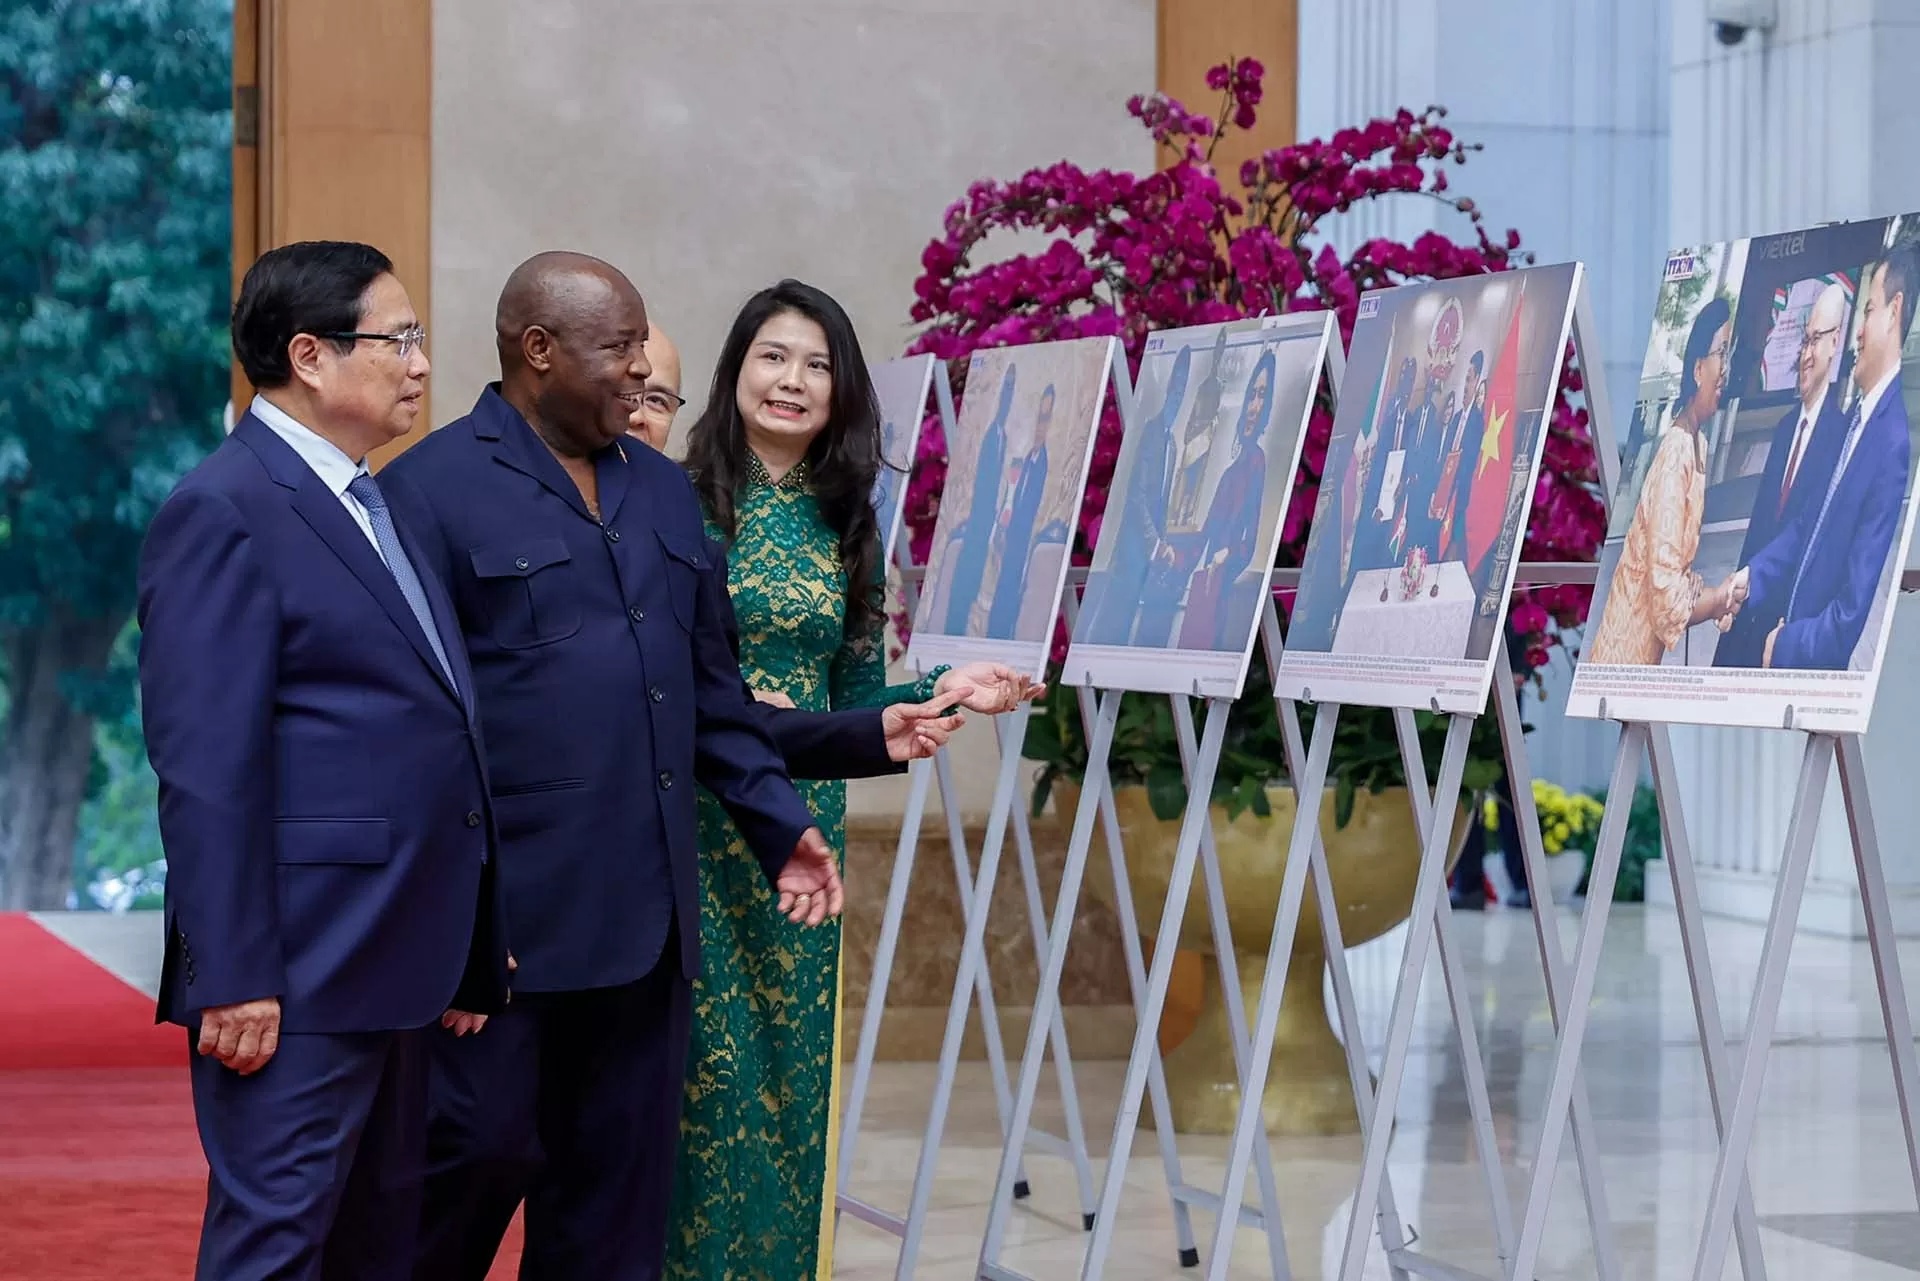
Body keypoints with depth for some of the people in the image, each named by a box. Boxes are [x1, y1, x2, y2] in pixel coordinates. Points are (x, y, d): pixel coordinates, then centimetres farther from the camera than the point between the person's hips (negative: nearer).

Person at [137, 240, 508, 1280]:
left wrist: (465, 950, 16)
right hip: (298, 976, -9)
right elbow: (204, 771, -18)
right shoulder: (222, 512, -12)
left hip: (396, 961, 10)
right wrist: (233, 979, -21)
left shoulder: (376, 504, 17)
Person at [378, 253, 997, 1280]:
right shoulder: (433, 491, -7)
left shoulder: (663, 493, 16)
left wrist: (779, 824, 12)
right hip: (505, 919, -7)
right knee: (481, 1154, -3)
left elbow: (712, 693, 21)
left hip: (645, 918, 7)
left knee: (616, 1195, 10)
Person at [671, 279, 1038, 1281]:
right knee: (695, 1058, -2)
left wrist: (940, 692, -5)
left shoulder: (847, 529, 9)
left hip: (800, 827, 4)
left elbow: (854, 699, 11)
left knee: (790, 1063, 7)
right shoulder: (677, 504, -4)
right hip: (691, 823, -4)